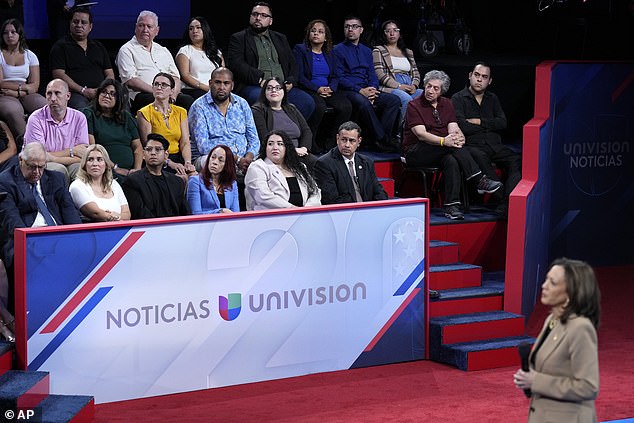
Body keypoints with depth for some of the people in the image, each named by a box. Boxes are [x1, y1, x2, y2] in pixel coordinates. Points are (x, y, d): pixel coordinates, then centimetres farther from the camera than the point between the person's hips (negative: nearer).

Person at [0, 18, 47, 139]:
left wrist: (16, 92, -12)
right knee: (14, 112, -39)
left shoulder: (30, 56, 15)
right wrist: (22, 86, -4)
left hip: (26, 96, 3)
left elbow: (35, 85, 5)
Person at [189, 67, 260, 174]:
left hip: (243, 160, 2)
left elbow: (253, 139, 15)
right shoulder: (199, 107, -2)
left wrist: (248, 158, -9)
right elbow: (203, 146, -12)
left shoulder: (242, 104, 15)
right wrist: (236, 160, -19)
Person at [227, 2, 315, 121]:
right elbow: (235, 64, -4)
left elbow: (292, 64, 23)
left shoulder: (280, 38, 26)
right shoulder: (238, 39, 11)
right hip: (253, 87, -4)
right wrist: (260, 79, -16)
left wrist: (291, 82, 0)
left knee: (308, 102, -21)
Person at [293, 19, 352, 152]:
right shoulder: (299, 50, 3)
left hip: (328, 90, 5)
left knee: (346, 106, -23)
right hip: (307, 90, -5)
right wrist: (317, 89, -17)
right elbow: (299, 76, -6)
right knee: (319, 106, -37)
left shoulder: (329, 54, 19)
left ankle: (330, 141, -10)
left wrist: (331, 88, -8)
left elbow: (335, 76, 15)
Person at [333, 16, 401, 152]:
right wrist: (360, 91, -16)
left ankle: (383, 136, -25)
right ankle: (382, 139, -32)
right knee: (363, 102, -38)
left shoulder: (366, 51, 23)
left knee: (394, 100, -18)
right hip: (347, 91, -6)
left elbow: (372, 76, 17)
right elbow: (339, 78, -5)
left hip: (366, 91, 6)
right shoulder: (338, 50, 4)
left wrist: (372, 90, -6)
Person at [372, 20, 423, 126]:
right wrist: (399, 86, -14)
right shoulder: (378, 51, 10)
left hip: (410, 88, 5)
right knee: (407, 99, -36)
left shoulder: (408, 52, 28)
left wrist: (414, 86, -3)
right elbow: (379, 74, -4)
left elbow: (416, 73, 22)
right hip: (389, 88, -5)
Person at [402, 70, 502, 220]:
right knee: (451, 146, -31)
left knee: (452, 161, -32)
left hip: (441, 152, 4)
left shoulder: (446, 104, 14)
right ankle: (480, 180, -30)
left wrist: (459, 137, -24)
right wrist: (444, 141, -33)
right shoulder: (414, 106, -4)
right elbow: (421, 134, -17)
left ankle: (452, 206, -38)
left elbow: (453, 128, 1)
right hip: (415, 152, -4)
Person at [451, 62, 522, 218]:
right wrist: (489, 126, 3)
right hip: (471, 145, -5)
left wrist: (479, 122, -3)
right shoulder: (458, 99, 7)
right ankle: (501, 197, -39)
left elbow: (502, 123, 9)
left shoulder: (492, 99, 23)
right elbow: (461, 126, -9)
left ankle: (505, 206, -37)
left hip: (494, 145, 5)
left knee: (516, 160, -25)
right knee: (480, 157, -40)